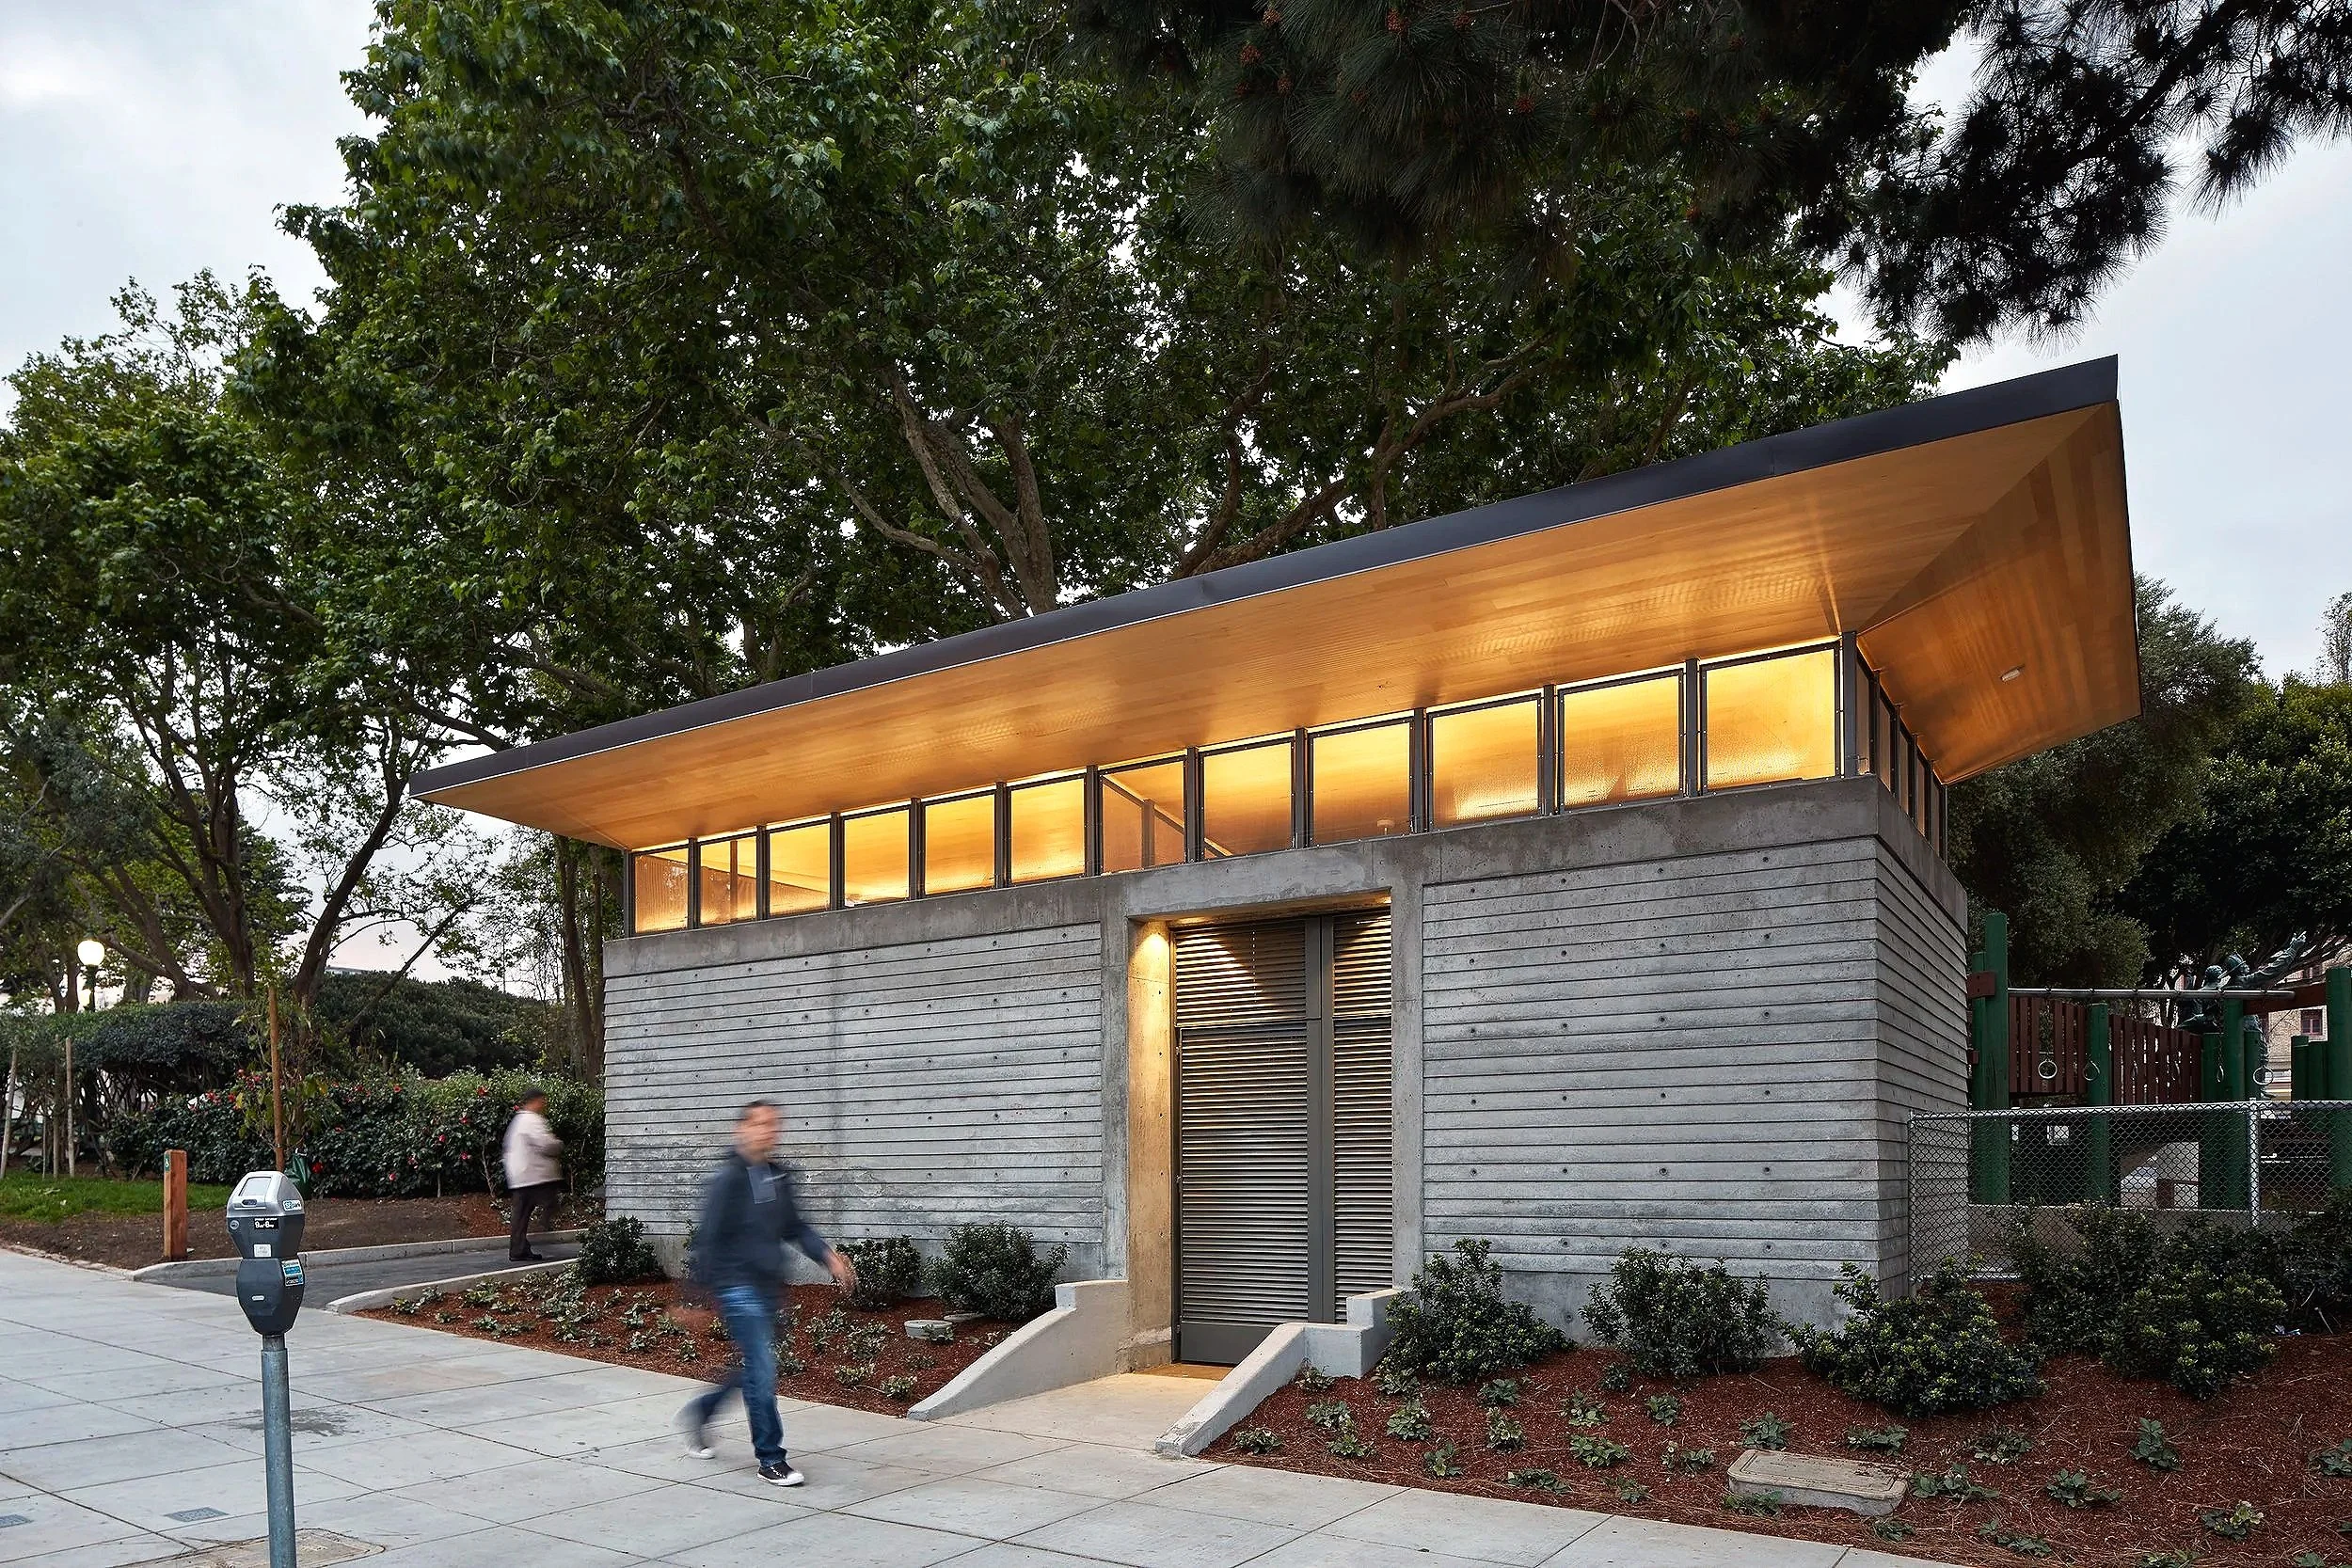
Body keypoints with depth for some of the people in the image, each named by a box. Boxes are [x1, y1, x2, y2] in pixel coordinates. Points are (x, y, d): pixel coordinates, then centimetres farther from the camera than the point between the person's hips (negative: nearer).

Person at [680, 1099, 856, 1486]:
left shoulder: (778, 1176, 8)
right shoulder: (727, 1178, -13)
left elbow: (794, 1227, 17)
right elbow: (707, 1239, -12)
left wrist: (827, 1255, 4)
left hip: (768, 1286, 8)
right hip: (738, 1285, -8)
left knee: (752, 1367, 17)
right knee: (761, 1370, -8)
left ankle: (699, 1410, 40)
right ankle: (771, 1459, 2)